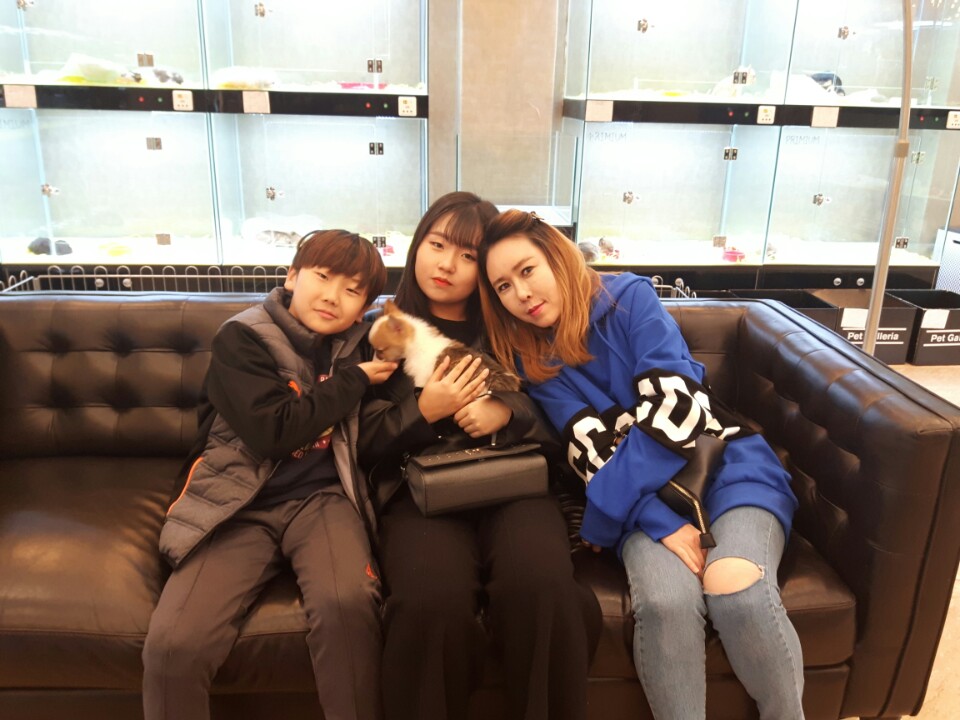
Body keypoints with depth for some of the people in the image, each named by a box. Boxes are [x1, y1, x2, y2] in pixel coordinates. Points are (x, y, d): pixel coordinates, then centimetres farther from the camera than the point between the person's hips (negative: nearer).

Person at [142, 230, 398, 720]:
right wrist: (354, 381, -10)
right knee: (172, 643, -22)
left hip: (320, 497, 2)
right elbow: (273, 430, -16)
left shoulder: (357, 346, 7)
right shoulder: (240, 339, -3)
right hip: (240, 505, -1)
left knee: (347, 602, -30)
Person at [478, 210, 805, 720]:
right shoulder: (533, 361, 4)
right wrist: (662, 524, -21)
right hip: (647, 497, 2)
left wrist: (604, 516, -15)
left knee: (736, 590, -29)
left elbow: (672, 406, -16)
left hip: (725, 466, -1)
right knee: (664, 601, -29)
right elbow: (593, 453, -6)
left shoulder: (630, 296, -5)